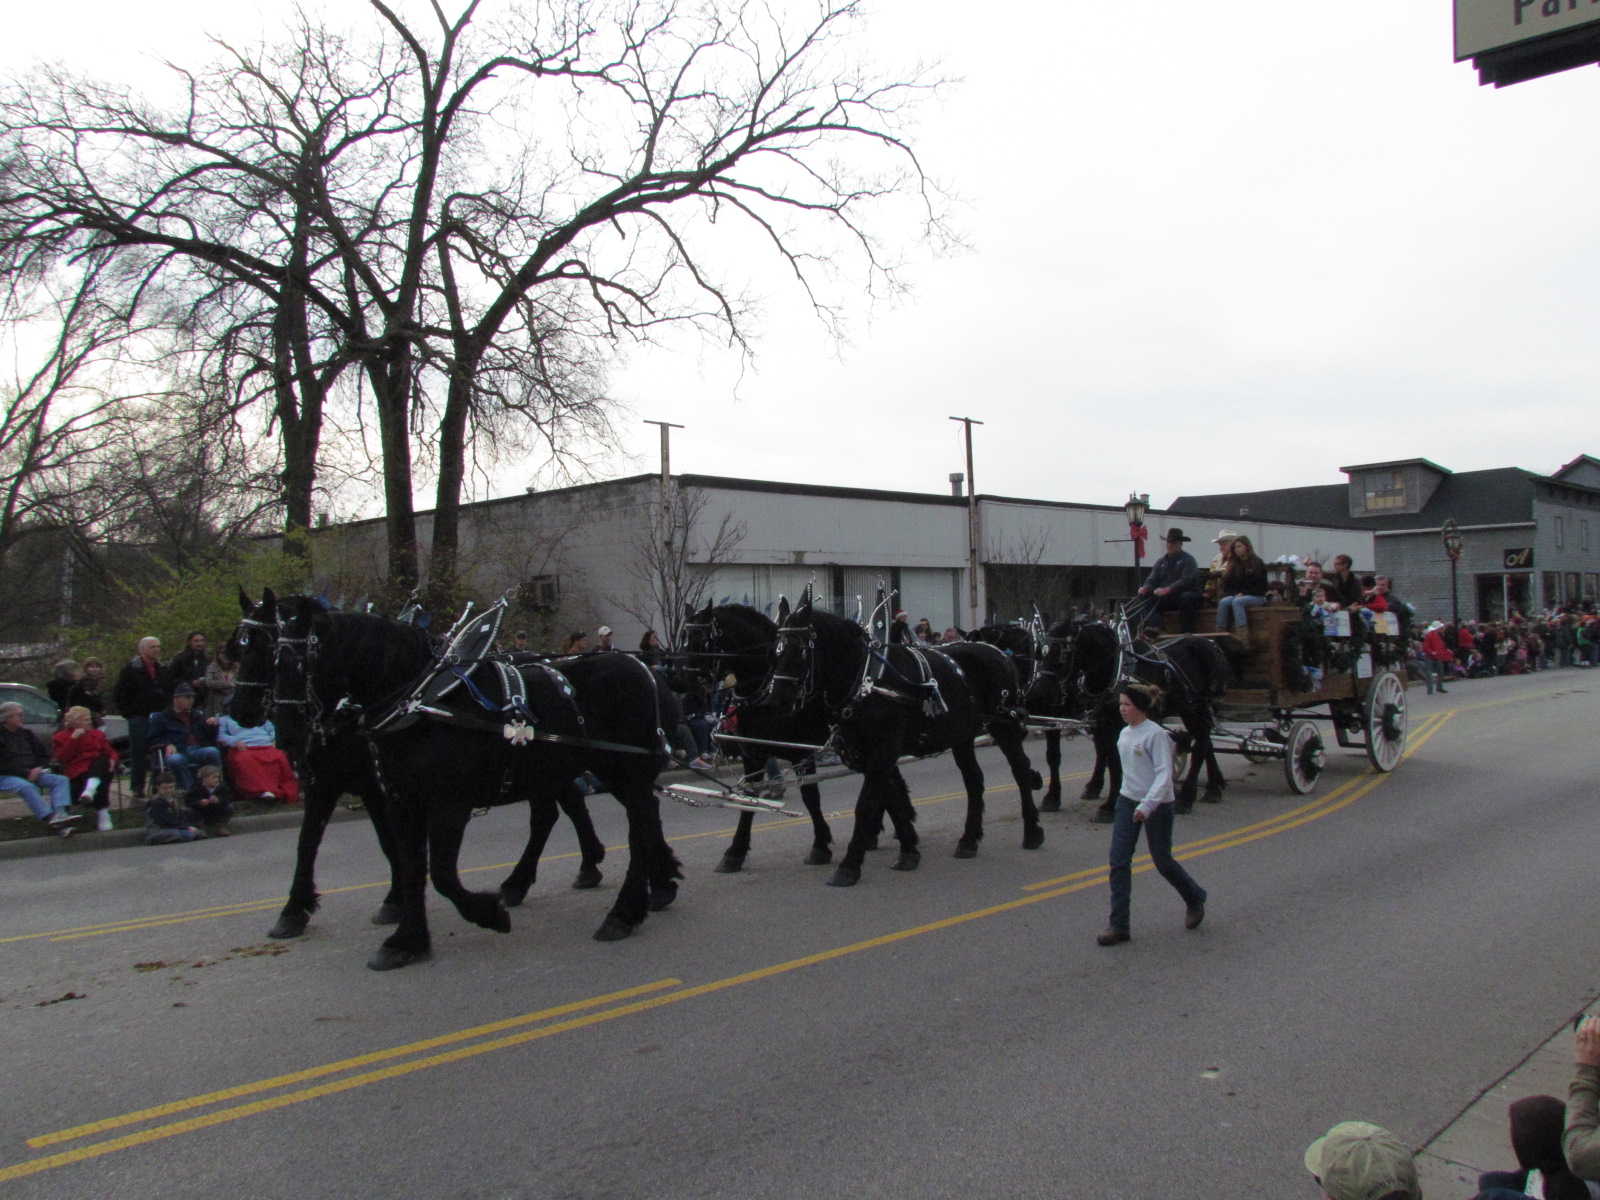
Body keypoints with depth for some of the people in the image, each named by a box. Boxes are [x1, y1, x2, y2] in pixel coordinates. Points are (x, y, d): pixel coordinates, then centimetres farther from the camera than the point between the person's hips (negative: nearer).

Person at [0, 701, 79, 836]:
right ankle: (50, 819, -51)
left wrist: (39, 768, 1)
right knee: (27, 787, -38)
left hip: (32, 773, 7)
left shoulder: (26, 733, 19)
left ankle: (59, 814, -39)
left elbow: (44, 755, 22)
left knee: (61, 780, -17)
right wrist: (26, 773, -18)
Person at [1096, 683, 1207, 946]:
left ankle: (1195, 899, 38)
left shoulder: (1155, 734, -17)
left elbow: (1164, 774, -22)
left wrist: (1147, 805, -29)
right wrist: (1134, 802, 19)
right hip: (1128, 802, 7)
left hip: (1157, 806, -7)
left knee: (1162, 862, 8)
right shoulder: (1124, 734, 6)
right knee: (1118, 862, -2)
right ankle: (1118, 926, 1)